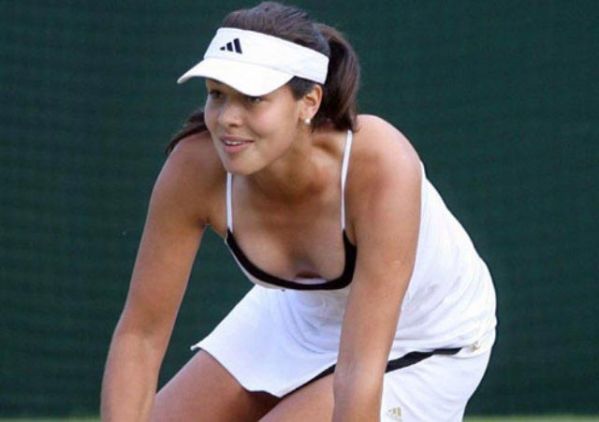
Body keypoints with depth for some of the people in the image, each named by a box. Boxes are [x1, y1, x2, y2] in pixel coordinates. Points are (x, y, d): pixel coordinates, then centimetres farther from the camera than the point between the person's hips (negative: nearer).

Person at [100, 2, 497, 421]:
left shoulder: (382, 168, -39)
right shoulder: (195, 168, -27)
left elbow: (361, 369, -40)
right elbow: (140, 333, -20)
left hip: (429, 343, -5)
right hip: (304, 315, 5)